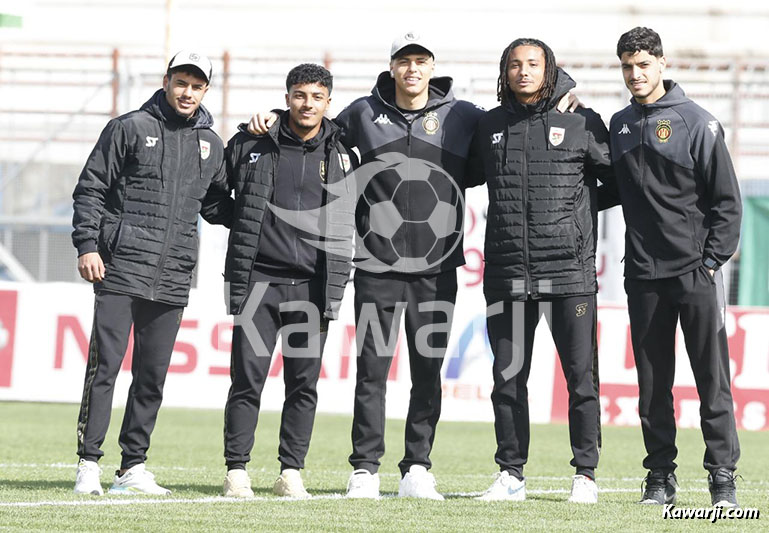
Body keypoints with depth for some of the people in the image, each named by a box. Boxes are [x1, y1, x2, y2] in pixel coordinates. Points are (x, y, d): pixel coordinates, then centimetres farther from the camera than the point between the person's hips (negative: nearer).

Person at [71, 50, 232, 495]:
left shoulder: (211, 144, 15)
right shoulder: (129, 129, 1)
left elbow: (217, 205, 26)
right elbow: (91, 189, 0)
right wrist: (87, 245, -9)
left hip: (173, 280, 5)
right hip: (122, 271, -4)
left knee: (153, 375, 6)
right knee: (105, 365, -8)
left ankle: (134, 466, 12)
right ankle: (89, 463, -5)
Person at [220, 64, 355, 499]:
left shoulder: (340, 156, 8)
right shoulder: (252, 145, 4)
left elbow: (343, 232, 11)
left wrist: (335, 292, 4)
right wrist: (237, 284, 11)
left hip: (312, 287, 1)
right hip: (258, 281, -1)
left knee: (304, 383, 1)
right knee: (248, 379, -4)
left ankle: (291, 473, 9)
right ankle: (237, 471, 2)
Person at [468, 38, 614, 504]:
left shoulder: (582, 123, 2)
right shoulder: (490, 126, 11)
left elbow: (621, 180, 8)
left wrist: (576, 208, 3)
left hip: (570, 271, -3)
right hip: (508, 272, 3)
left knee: (581, 375, 1)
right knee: (508, 377, 5)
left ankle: (586, 474, 9)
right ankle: (511, 475, 13)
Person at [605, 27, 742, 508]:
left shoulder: (697, 123, -4)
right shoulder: (619, 126, 11)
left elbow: (727, 199, -4)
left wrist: (712, 260, -9)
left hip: (695, 271, -4)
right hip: (644, 274, 4)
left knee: (713, 379, -4)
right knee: (653, 383, 6)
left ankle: (723, 476, -1)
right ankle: (661, 477, 11)